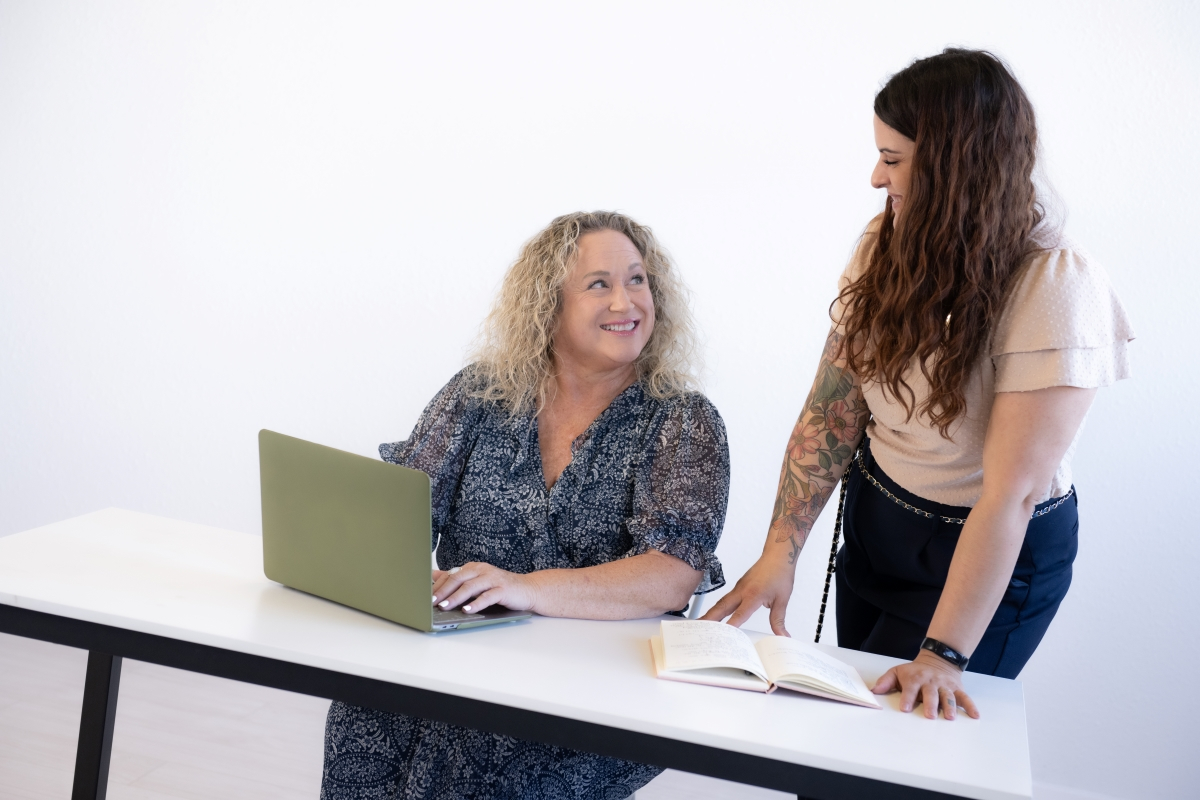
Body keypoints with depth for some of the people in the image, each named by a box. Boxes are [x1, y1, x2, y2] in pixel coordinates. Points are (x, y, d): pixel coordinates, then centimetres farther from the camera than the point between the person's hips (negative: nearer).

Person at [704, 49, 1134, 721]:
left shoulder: (1057, 288, -26)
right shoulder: (888, 245, -7)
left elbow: (1010, 493, -29)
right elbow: (833, 408, -9)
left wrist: (944, 653, -29)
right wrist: (782, 550, -16)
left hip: (991, 555, -6)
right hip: (874, 519, 6)